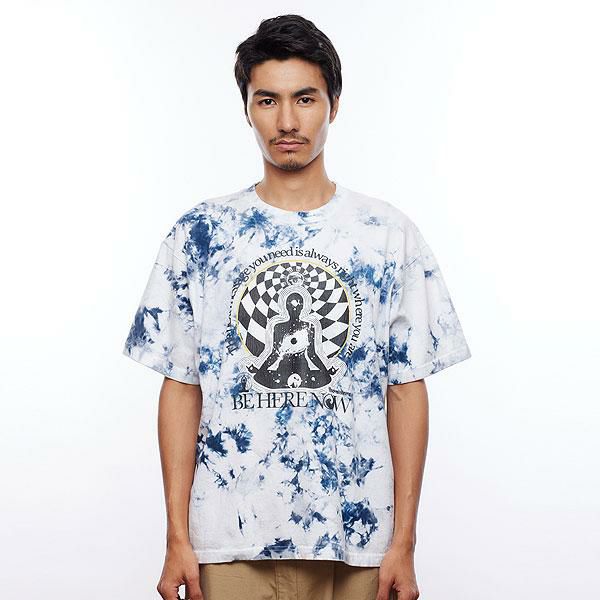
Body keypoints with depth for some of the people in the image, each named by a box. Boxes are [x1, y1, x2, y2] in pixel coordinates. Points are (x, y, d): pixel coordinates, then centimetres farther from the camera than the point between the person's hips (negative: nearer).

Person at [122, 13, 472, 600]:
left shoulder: (390, 234, 1)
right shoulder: (198, 233, 1)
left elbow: (406, 391, 2)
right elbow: (181, 389, 2)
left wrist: (404, 542, -2)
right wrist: (177, 539, -2)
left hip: (355, 540, 0)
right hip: (230, 543, 0)